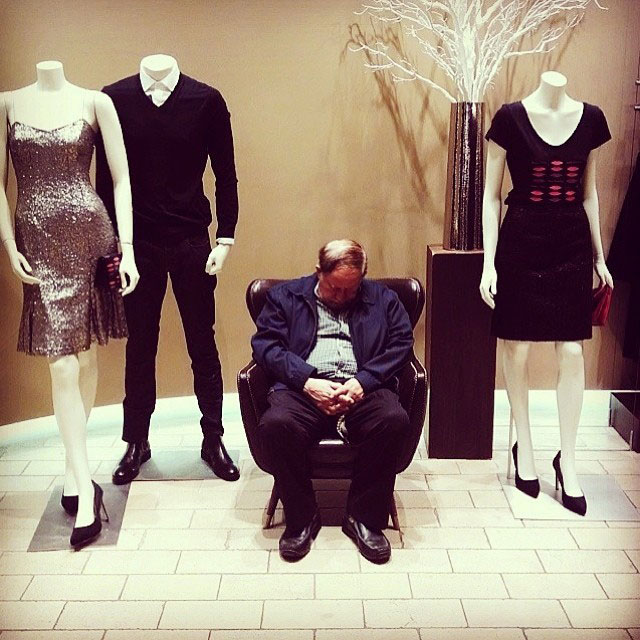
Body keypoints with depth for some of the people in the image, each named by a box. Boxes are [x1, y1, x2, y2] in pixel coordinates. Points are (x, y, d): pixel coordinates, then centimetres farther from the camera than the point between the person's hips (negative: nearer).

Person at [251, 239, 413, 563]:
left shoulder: (382, 299, 21)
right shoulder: (285, 296, 17)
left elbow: (402, 342, 9)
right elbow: (265, 344, 5)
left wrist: (363, 380, -8)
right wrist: (307, 381, -10)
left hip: (363, 388, 1)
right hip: (304, 388, 0)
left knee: (393, 420, -32)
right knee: (275, 425, -33)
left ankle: (363, 517, -12)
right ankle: (301, 518, -10)